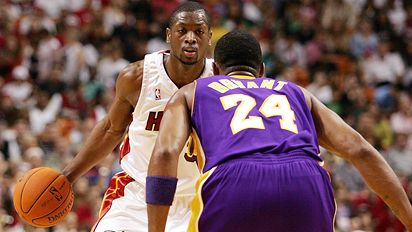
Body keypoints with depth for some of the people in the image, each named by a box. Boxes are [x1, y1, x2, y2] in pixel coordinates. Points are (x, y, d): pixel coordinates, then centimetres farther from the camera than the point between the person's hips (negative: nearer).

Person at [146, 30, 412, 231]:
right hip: (305, 186, 2)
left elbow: (165, 153, 10)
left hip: (234, 184, -2)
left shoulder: (189, 94, 32)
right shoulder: (296, 93, 37)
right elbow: (361, 151, 23)